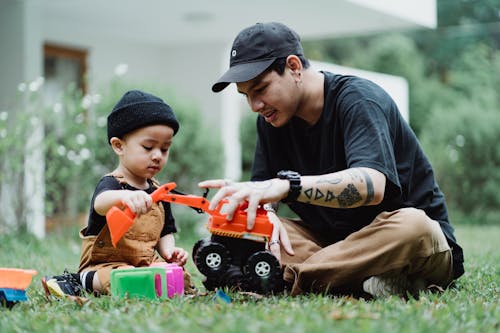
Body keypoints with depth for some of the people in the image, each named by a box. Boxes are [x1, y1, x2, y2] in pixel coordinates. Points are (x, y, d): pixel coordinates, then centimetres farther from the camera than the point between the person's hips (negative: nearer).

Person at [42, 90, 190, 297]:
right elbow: (101, 203, -38)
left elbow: (165, 232, 24)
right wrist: (124, 196, -62)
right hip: (106, 263, -7)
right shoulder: (111, 184, -11)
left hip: (146, 264, 7)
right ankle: (84, 281, -13)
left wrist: (169, 251, 0)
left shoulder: (157, 192, 13)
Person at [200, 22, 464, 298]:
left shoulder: (359, 99, -18)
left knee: (411, 226, -40)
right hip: (333, 239, 6)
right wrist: (265, 213, -24)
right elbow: (263, 191, 2)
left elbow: (371, 185, -36)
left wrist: (286, 185, -50)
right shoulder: (272, 119, 4)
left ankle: (292, 280, -32)